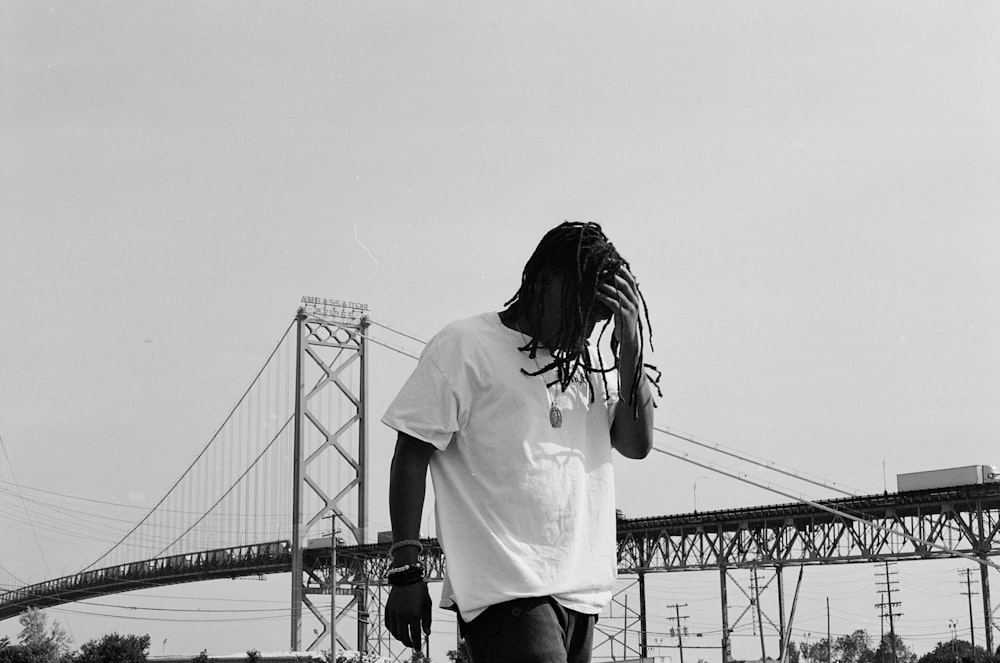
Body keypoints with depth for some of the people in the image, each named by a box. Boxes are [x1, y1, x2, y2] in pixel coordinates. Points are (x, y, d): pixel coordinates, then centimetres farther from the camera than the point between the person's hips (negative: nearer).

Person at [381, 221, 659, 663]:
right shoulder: (465, 346, 1)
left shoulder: (592, 363, 19)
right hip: (506, 591, -7)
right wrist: (406, 569, -9)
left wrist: (631, 342, -1)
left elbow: (636, 444, 8)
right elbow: (412, 456, -2)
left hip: (582, 593, 7)